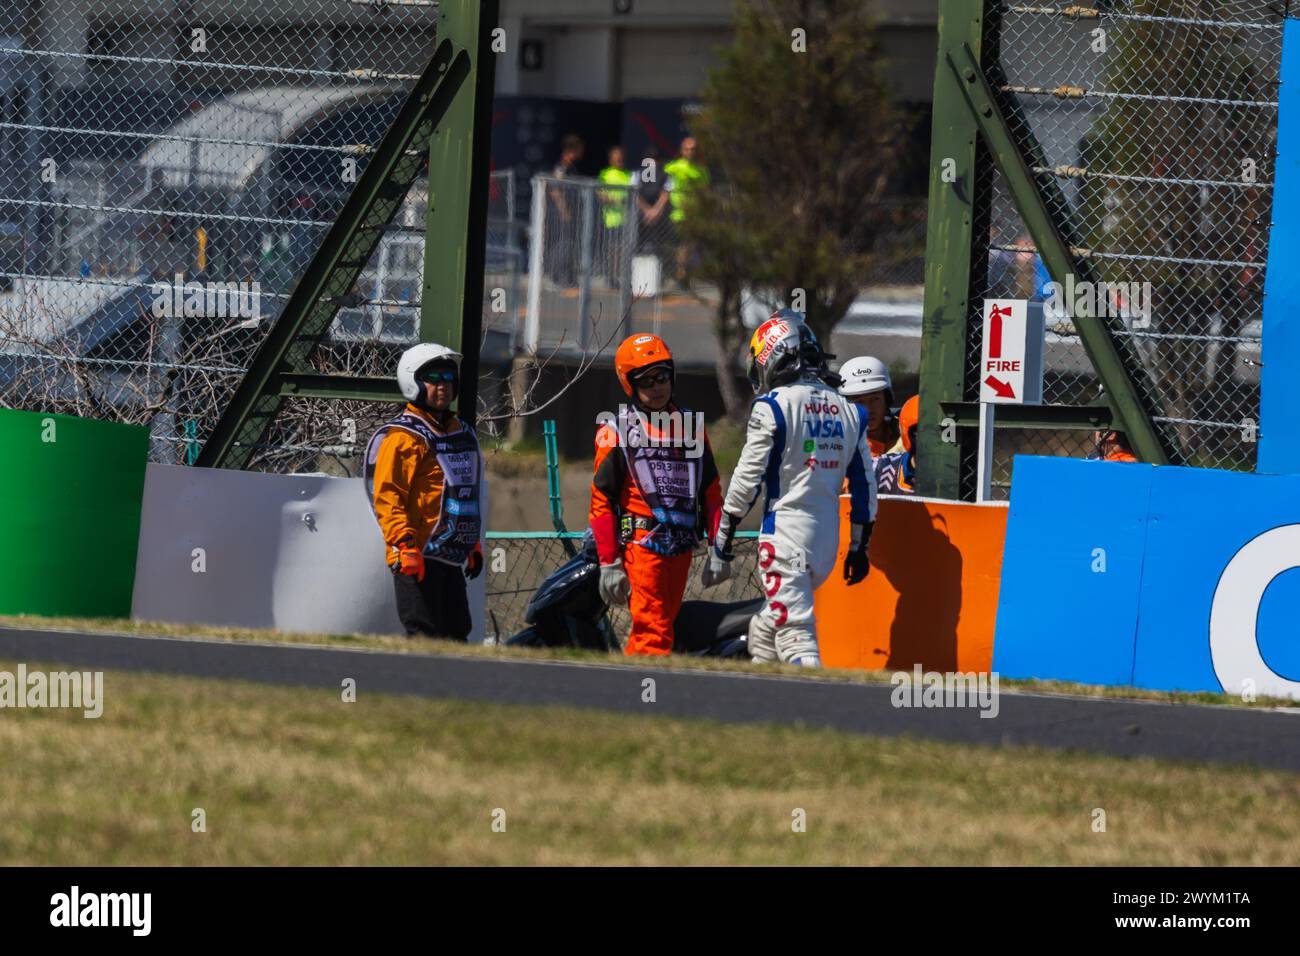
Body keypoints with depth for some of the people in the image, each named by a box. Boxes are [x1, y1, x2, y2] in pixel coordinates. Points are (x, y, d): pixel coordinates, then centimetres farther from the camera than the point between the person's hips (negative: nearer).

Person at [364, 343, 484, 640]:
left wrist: (474, 544, 28)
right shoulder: (403, 436, -9)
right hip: (418, 559, -9)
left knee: (456, 634, 9)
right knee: (426, 636, -12)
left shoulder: (462, 433, 19)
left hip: (452, 558, 9)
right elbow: (387, 496, -16)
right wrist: (404, 545, -24)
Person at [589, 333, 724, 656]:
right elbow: (602, 499, -1)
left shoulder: (691, 425, 17)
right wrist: (609, 563, -8)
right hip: (642, 542, -5)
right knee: (653, 630, -13)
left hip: (682, 547, 5)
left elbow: (711, 491, 19)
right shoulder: (617, 431, 2)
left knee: (658, 626, 7)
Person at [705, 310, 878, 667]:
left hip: (786, 534, -7)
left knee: (796, 635, -11)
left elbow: (749, 477, -8)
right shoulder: (849, 411, 12)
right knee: (766, 626, 22)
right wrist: (859, 547, 22)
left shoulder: (774, 406, -8)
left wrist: (722, 538, -1)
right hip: (829, 538, 7)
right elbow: (864, 486, 14)